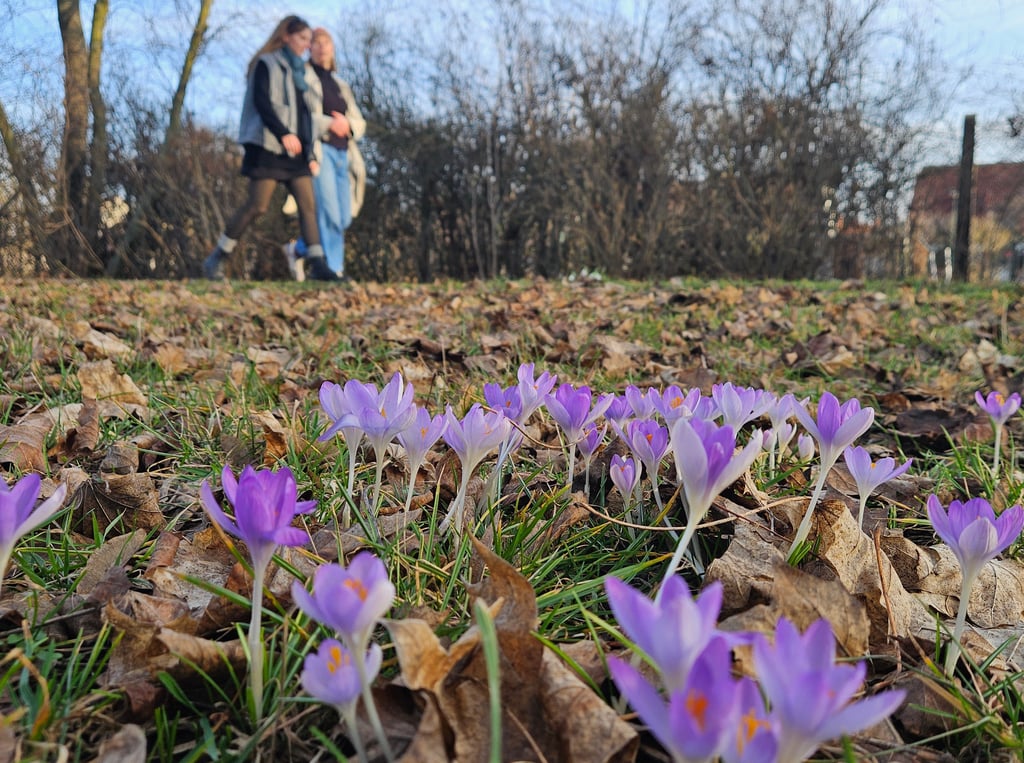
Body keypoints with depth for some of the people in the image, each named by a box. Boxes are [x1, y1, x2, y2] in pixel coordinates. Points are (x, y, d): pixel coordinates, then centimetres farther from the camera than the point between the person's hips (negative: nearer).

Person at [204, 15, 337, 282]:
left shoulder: (299, 70, 22)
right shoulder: (267, 64, 0)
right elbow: (261, 102, -14)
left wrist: (311, 153, 14)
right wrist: (283, 134, -26)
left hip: (296, 150, 7)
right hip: (269, 147, -7)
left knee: (308, 204, -5)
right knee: (257, 205, -9)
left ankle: (317, 265, -10)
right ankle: (216, 259, 3)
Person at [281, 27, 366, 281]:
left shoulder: (341, 85, 25)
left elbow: (360, 123, 19)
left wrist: (347, 124, -4)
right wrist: (328, 124, -16)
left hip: (342, 153, 7)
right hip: (318, 149, -6)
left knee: (343, 218, 3)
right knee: (329, 213, -16)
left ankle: (298, 249, 22)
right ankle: (333, 269, -13)